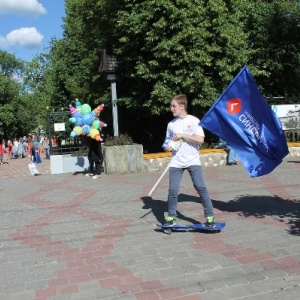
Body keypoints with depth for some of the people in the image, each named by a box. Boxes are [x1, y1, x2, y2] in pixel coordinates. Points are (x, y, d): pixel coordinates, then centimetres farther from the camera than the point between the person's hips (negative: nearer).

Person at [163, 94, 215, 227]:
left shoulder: (194, 120, -2)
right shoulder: (171, 124, 10)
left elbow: (200, 139, -12)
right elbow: (168, 141, 20)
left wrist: (182, 135, -14)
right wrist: (167, 146, -3)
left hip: (193, 160, -3)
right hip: (176, 162, 3)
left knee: (200, 187, -7)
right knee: (172, 190, 0)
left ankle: (209, 216, 5)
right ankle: (171, 217, 15)